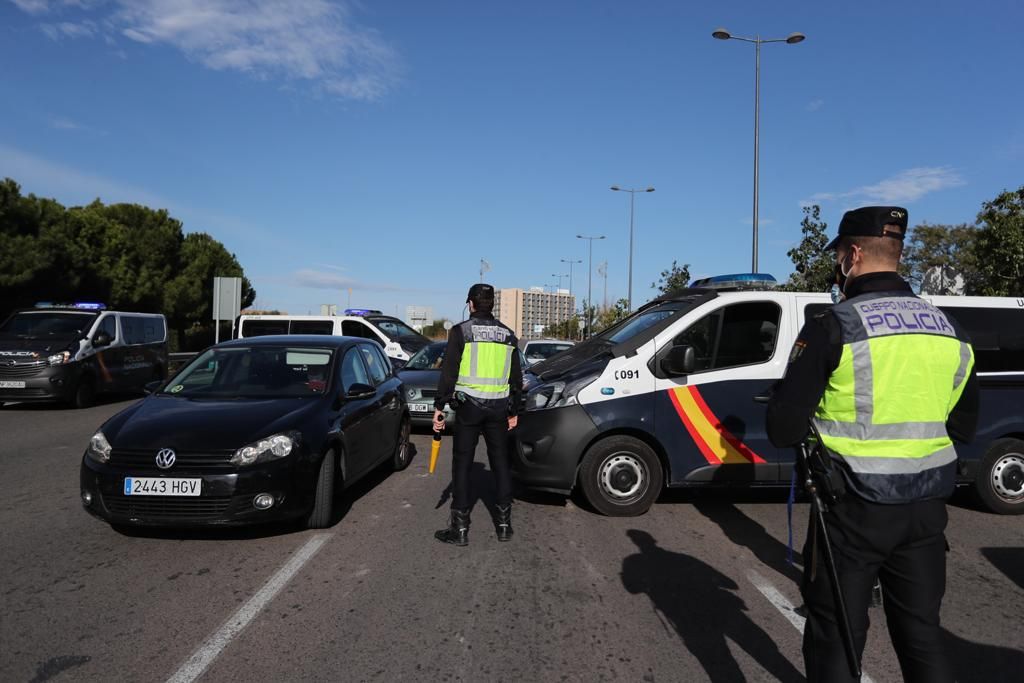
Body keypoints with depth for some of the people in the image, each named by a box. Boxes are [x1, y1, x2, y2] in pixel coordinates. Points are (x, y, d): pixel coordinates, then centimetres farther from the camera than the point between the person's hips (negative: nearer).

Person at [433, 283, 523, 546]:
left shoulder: (461, 331, -5)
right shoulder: (508, 335, 10)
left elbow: (448, 373, -9)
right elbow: (516, 378, 13)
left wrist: (439, 407, -3)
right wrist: (514, 411, 20)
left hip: (468, 406, -4)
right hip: (499, 407, 4)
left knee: (462, 465, 2)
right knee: (500, 463, 12)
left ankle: (460, 528, 5)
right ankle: (504, 524, 19)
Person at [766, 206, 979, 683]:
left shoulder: (834, 326, -14)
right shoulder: (948, 330, 6)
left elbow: (783, 429, -15)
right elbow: (964, 427, 14)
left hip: (856, 507, -6)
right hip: (927, 506, 6)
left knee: (836, 638, 8)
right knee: (921, 632, 19)